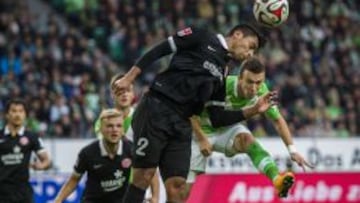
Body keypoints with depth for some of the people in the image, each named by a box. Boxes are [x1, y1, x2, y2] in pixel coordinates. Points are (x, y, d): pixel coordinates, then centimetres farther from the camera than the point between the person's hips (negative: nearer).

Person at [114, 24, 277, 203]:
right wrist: (129, 77, -9)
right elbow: (159, 50, -1)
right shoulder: (203, 38, 4)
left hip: (181, 125, 7)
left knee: (177, 187, -3)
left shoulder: (222, 76, 21)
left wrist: (253, 110, 8)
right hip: (156, 109, -7)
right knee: (144, 176, -11)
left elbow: (217, 118, 16)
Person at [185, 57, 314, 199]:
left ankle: (277, 179, -49)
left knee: (247, 139, -32)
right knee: (190, 189, -7)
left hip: (229, 129, 2)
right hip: (204, 131, -2)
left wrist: (292, 150, -18)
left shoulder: (261, 91, -20)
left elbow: (277, 120, -9)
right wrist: (202, 139, -25)